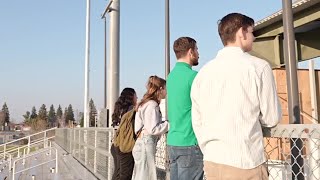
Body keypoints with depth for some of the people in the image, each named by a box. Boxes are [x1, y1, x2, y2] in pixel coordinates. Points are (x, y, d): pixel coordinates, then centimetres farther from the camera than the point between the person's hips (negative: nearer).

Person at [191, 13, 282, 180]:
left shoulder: (203, 72, 4)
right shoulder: (259, 66, -8)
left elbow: (197, 122, 8)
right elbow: (272, 118, -2)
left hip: (212, 162, 4)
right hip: (246, 163, -4)